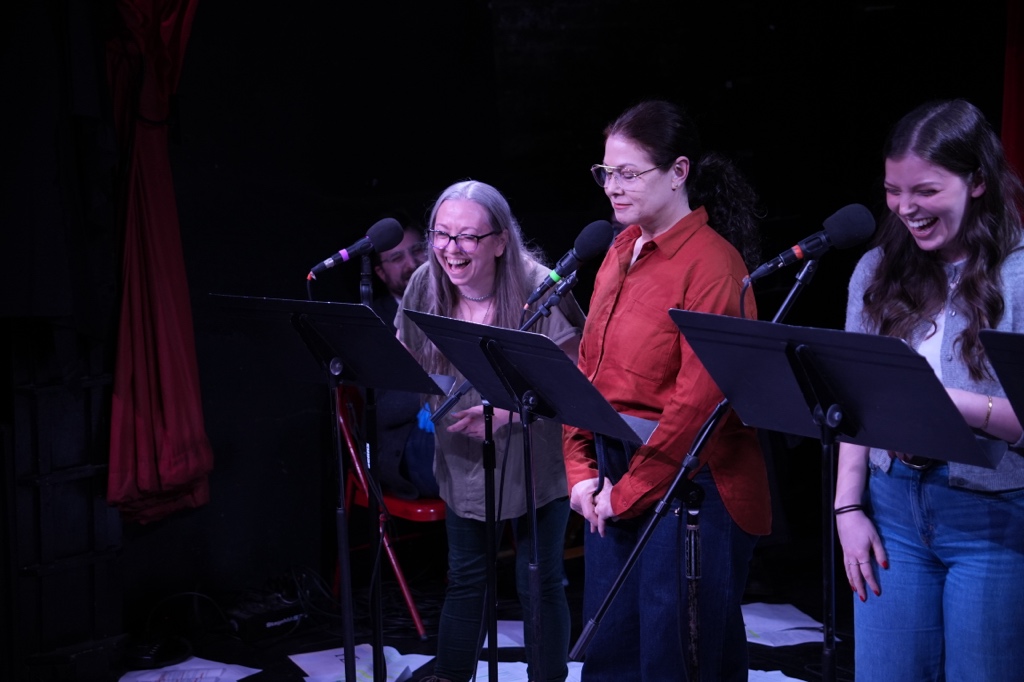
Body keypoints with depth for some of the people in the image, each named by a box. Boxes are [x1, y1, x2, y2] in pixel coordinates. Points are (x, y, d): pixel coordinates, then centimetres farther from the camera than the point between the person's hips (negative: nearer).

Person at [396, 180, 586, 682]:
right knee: (464, 578, 17)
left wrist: (508, 410, -32)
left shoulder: (538, 288, -22)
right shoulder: (425, 287, -8)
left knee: (539, 583, 7)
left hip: (534, 461, -4)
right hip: (462, 458, 4)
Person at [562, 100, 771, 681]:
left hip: (687, 482, -7)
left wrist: (631, 490, -13)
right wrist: (582, 470, 4)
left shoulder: (712, 263, -13)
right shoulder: (620, 253, 11)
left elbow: (701, 398, -18)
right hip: (614, 483, 7)